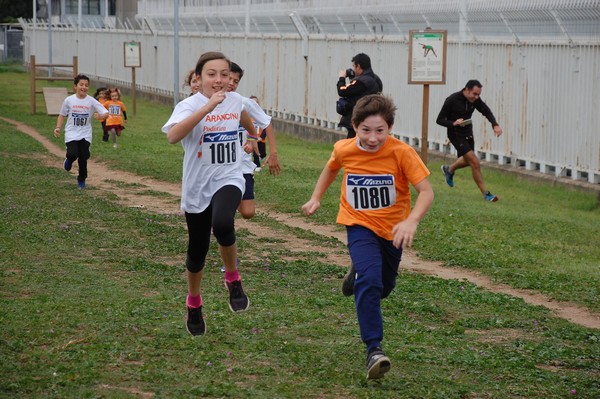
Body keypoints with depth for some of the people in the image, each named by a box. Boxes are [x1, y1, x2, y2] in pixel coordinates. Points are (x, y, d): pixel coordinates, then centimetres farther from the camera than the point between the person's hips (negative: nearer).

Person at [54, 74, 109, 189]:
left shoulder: (91, 101, -4)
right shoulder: (69, 100, -2)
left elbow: (106, 113, -7)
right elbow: (62, 115, 9)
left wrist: (100, 116, -29)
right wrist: (58, 128, -3)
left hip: (85, 135, 1)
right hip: (72, 133, -1)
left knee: (83, 157, -1)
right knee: (73, 154, -21)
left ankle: (81, 180, 20)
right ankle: (69, 160, 18)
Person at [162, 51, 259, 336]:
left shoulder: (235, 100, -1)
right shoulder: (189, 105, -15)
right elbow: (173, 136, -36)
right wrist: (208, 107, -39)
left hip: (229, 180, 1)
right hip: (197, 187, -1)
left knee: (222, 224, -32)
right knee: (197, 251, 12)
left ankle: (233, 278, -6)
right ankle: (194, 305, 38)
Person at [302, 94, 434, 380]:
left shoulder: (401, 152, -23)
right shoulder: (344, 150, -13)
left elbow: (426, 191, -27)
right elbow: (331, 167, 12)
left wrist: (411, 221, -42)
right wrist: (316, 198, 8)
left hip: (392, 229, 1)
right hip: (360, 225, -1)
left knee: (383, 287, 19)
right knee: (369, 281, -24)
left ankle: (358, 272, 55)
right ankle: (374, 350, -22)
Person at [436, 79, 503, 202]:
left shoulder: (475, 99, -9)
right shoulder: (452, 100, -23)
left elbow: (487, 111, 1)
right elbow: (439, 120, -17)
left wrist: (495, 125, -18)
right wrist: (453, 123, -35)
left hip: (468, 133, 7)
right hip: (455, 135, -7)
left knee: (467, 160, 25)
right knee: (475, 163, -15)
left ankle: (449, 169, 54)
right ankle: (485, 193, -7)